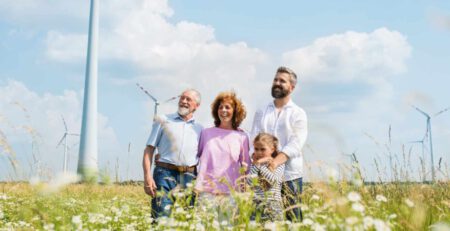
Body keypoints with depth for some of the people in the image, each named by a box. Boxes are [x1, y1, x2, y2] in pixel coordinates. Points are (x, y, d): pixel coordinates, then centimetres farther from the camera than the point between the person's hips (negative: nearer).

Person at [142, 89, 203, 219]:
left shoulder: (199, 129, 18)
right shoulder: (163, 120, 11)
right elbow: (149, 149, 6)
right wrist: (147, 176, -6)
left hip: (189, 177, 3)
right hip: (165, 174, -3)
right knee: (161, 218, -13)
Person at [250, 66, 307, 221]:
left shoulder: (298, 114, 5)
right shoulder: (261, 113, 15)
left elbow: (295, 144, -8)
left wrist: (275, 162, -24)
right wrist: (257, 158, -15)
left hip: (289, 175, -2)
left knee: (292, 218, -2)